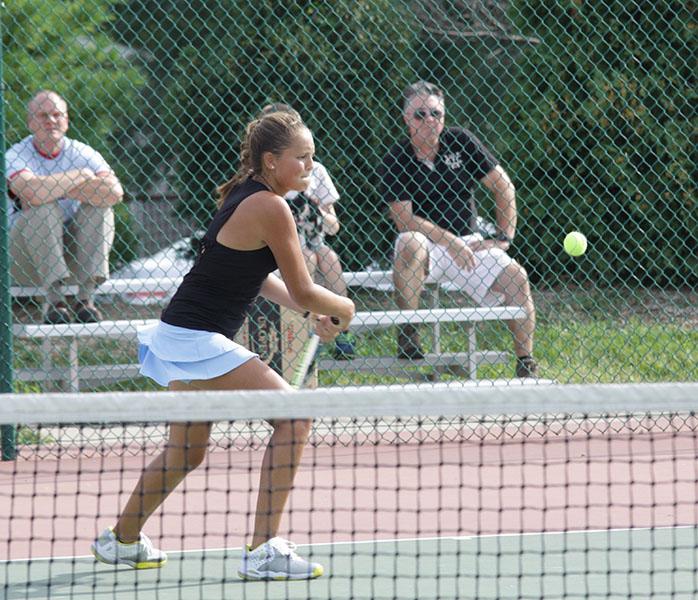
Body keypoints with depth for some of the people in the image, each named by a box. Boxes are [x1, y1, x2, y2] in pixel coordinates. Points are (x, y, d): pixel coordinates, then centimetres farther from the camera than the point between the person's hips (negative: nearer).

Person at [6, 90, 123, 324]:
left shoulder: (82, 153, 1)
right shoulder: (16, 156, -8)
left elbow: (114, 192, -19)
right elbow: (32, 193, -31)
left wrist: (57, 189, -21)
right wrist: (80, 177, -17)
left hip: (72, 257, 3)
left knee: (98, 208, -18)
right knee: (42, 209, -28)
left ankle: (86, 298, -24)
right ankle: (54, 300, -33)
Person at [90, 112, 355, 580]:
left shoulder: (245, 196, 11)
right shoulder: (269, 208, -17)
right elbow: (303, 293, -14)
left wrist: (315, 311, 11)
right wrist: (343, 308, 5)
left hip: (179, 335, 10)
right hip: (198, 341, -10)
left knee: (187, 452, 25)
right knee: (294, 418, -12)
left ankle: (123, 541, 42)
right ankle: (264, 550, -16)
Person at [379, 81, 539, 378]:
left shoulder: (460, 142, 0)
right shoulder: (396, 160, -7)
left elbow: (503, 187, 4)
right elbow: (403, 219, -14)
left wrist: (504, 239, -4)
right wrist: (450, 242, -22)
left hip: (468, 244, 3)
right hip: (426, 247, -2)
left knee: (516, 278, -19)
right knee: (410, 243, -37)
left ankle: (526, 365, -9)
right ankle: (408, 333, -26)